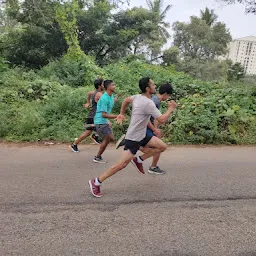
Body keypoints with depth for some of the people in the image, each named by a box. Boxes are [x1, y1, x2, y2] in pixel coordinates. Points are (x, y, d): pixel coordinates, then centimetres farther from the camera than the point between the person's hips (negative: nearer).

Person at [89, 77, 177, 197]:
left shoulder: (138, 96, 4)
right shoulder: (148, 103, -23)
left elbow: (126, 100, 21)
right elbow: (162, 120, -24)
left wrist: (122, 114, 29)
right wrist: (170, 109, -9)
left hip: (142, 135, 9)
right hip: (133, 138, -9)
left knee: (162, 146, 4)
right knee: (123, 164, -8)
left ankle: (138, 160, 13)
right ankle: (96, 182, 4)